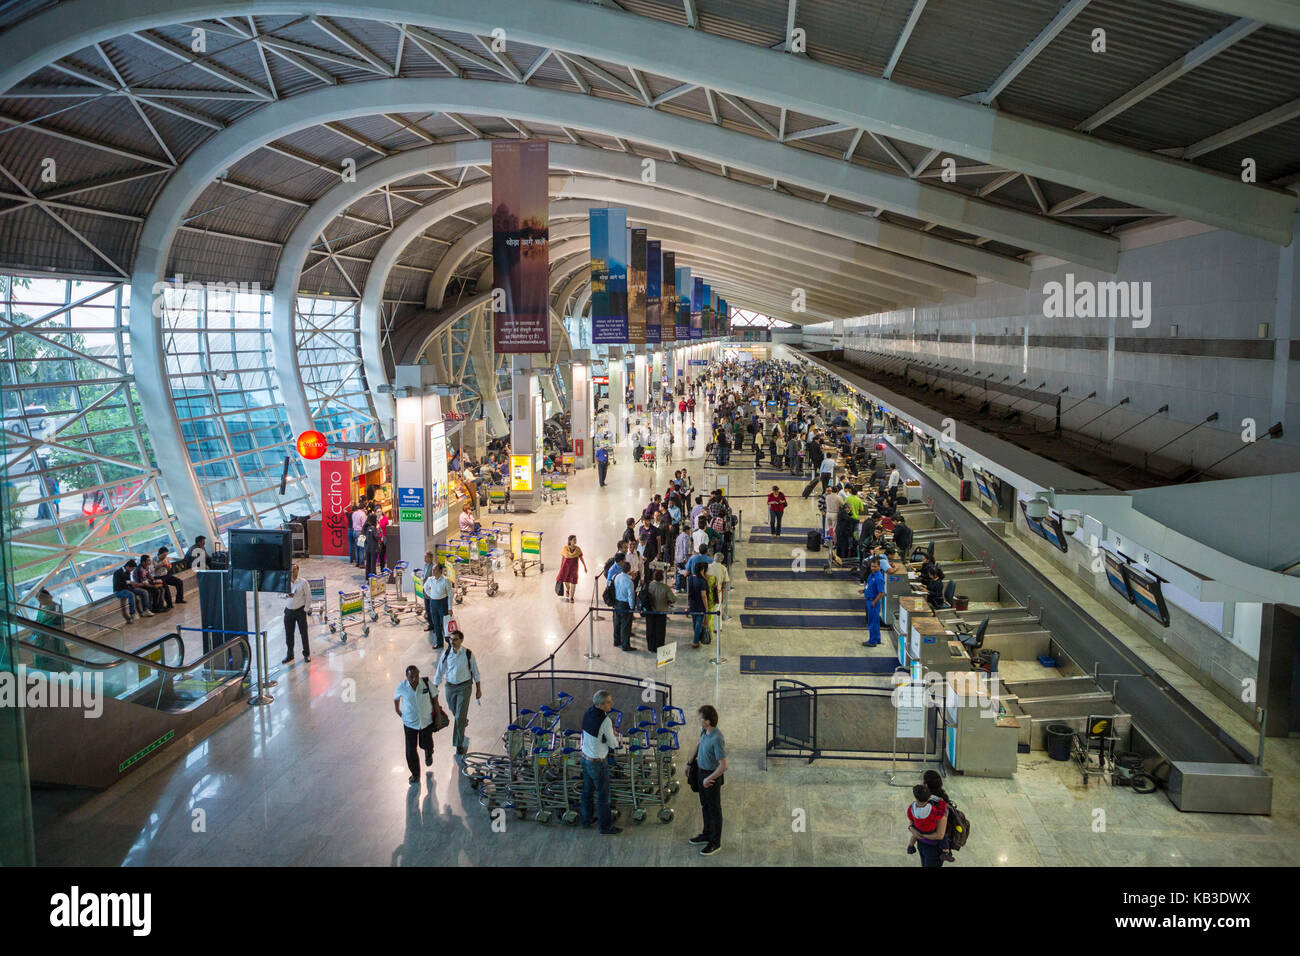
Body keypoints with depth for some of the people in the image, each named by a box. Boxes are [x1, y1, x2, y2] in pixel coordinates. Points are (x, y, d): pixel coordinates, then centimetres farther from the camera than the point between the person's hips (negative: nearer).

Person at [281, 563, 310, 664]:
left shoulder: (303, 582, -7)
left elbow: (308, 595, -4)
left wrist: (305, 609, -7)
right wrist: (286, 595, -13)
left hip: (300, 610, -3)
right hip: (289, 611, 3)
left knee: (304, 633, 4)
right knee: (288, 634, 8)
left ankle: (306, 654, 17)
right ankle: (289, 655, 21)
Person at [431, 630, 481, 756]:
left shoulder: (468, 654, -12)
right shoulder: (446, 653, -7)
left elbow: (475, 671, -2)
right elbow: (440, 671, 1)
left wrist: (478, 689, 2)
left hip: (464, 686, -3)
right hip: (450, 686, 3)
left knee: (460, 716, -8)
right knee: (455, 713, 20)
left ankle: (459, 745, 0)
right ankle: (464, 721, 54)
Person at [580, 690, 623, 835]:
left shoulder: (588, 713, -6)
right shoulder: (605, 721, -29)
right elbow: (614, 745, -16)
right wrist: (615, 736, 4)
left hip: (585, 757, 7)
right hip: (598, 763, -7)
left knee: (588, 790, 23)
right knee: (603, 795, 8)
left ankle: (586, 818, 39)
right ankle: (606, 827, 22)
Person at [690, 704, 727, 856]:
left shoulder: (717, 739, -32)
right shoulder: (704, 730, -6)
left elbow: (723, 766, -29)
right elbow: (699, 744, 17)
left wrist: (708, 779, -19)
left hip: (712, 776, -8)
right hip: (702, 772, 8)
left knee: (714, 809, 7)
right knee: (705, 805, 23)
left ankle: (715, 842, 22)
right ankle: (707, 834, 40)